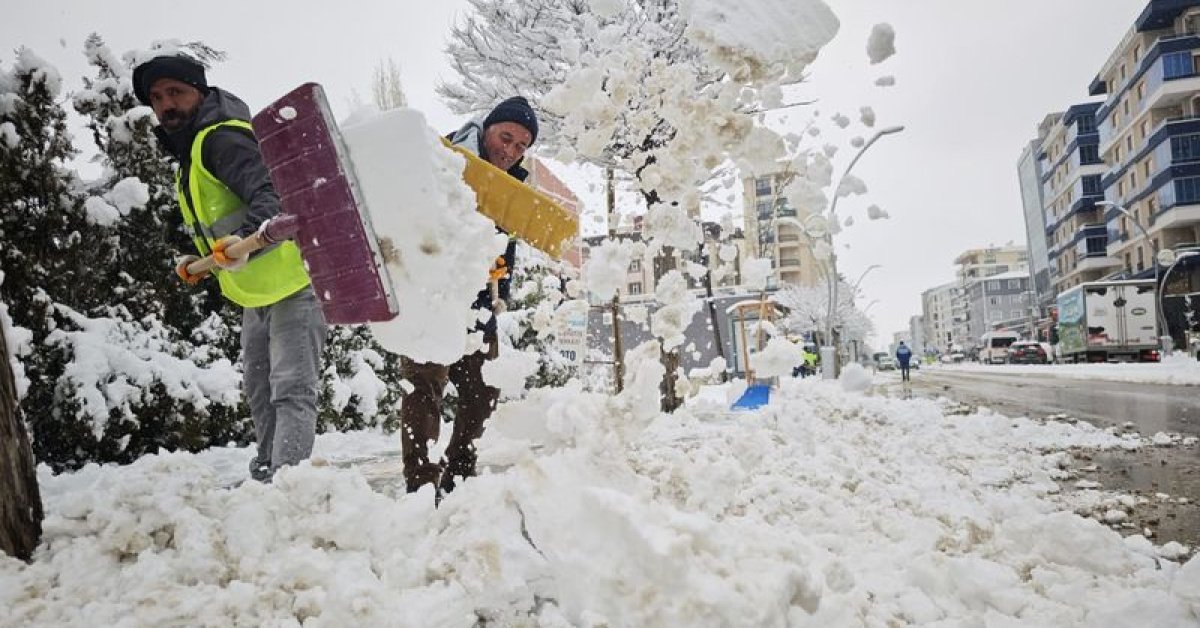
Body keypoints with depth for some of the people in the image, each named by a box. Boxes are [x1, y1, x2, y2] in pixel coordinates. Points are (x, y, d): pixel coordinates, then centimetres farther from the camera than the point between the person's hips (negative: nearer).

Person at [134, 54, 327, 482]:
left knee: (291, 391, -14)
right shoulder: (188, 156, 16)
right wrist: (199, 260, 17)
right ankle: (266, 473, 32)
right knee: (258, 391, 19)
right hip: (254, 292, 11)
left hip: (292, 284, -11)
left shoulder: (222, 138, -15)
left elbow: (269, 194, -33)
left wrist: (246, 236, -50)